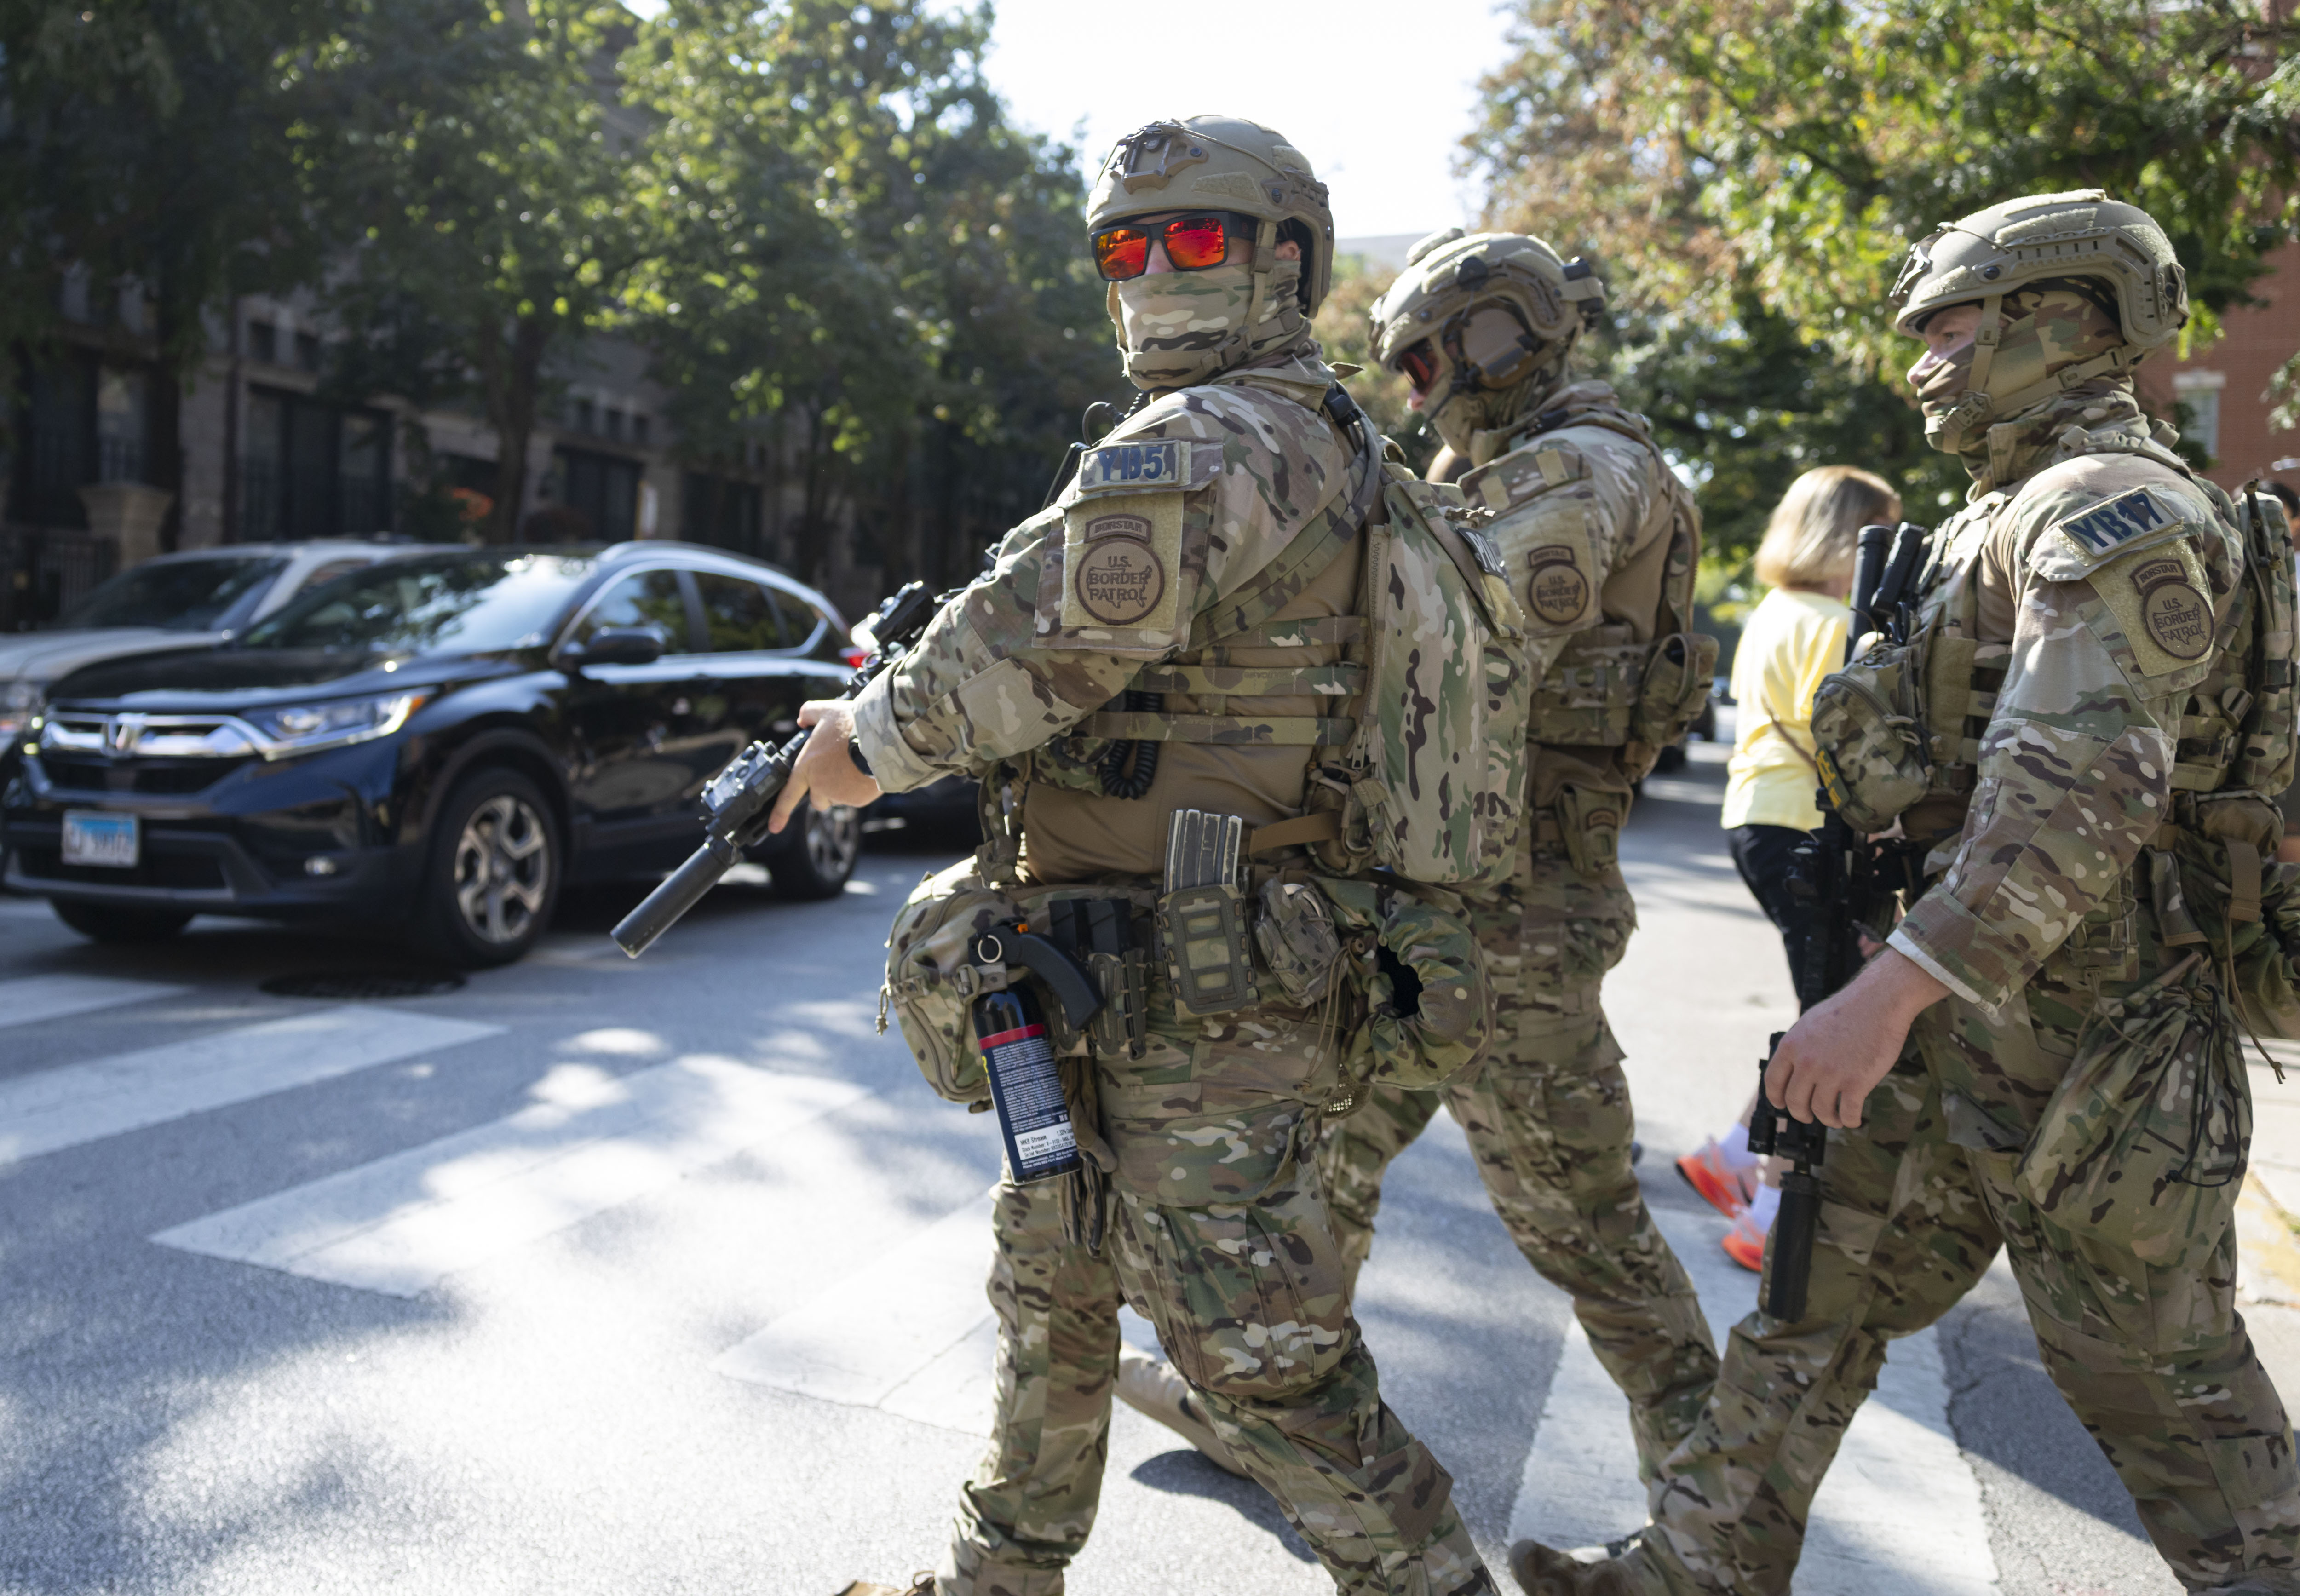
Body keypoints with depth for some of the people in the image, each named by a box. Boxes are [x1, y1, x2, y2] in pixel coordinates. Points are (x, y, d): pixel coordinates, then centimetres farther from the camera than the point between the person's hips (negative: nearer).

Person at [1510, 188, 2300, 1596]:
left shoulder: (2114, 511, -16)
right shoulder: (2013, 520, 16)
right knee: (1811, 1302, 14)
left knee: (2166, 1388, 6)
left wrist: (1891, 990, -34)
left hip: (2078, 1054, -10)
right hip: (1964, 1037, 10)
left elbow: (2080, 796, -29)